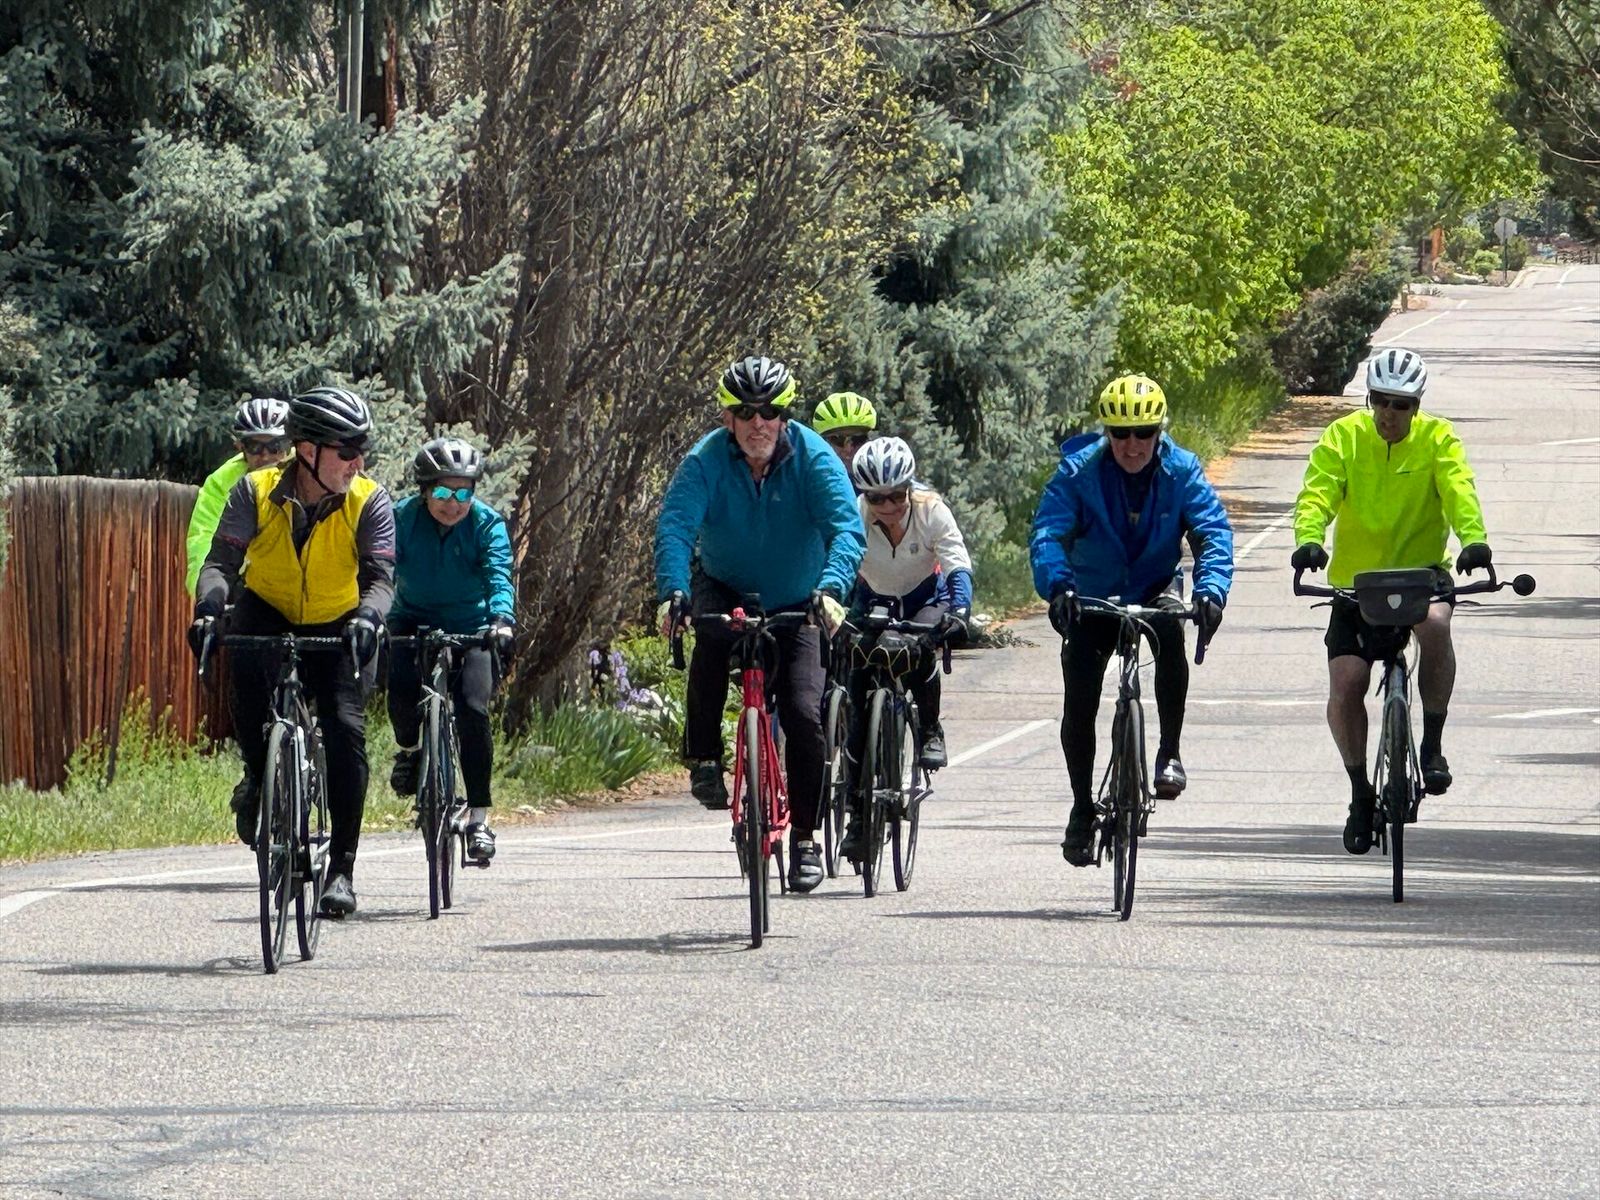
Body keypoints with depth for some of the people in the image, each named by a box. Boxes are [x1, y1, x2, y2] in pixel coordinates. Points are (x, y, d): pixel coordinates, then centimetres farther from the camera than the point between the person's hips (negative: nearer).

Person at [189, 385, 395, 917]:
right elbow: (222, 559, -22)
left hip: (338, 629, 0)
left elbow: (380, 577, -25)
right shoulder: (256, 493, -18)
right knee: (246, 661, -34)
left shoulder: (369, 503, -17)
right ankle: (258, 778, -8)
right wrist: (208, 608, -43)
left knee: (345, 728, -18)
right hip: (269, 613, 0)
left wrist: (368, 618, -47)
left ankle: (341, 867, -11)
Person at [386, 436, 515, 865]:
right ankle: (409, 749, 7)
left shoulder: (486, 524, -13)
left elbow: (499, 576, -26)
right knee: (402, 688, -28)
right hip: (413, 621, 0)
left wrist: (502, 620, -45)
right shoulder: (403, 518, -12)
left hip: (470, 629, 0)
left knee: (472, 709, -20)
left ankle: (479, 817, -11)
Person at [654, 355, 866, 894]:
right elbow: (674, 526, -32)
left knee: (804, 714, -13)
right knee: (713, 634, -35)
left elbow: (847, 529, -31)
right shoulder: (707, 460, -20)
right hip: (725, 589, 0)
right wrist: (673, 592, -50)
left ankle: (804, 838, 4)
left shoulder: (812, 458, -20)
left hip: (795, 605, 0)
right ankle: (703, 759, -22)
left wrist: (831, 589, -49)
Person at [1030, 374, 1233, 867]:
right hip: (1092, 596, 1)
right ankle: (1082, 807, 13)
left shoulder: (1181, 471, -14)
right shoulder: (1078, 471, -17)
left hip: (1154, 586, -1)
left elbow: (1213, 531, -21)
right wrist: (1057, 586, -47)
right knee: (1079, 701, -7)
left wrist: (1211, 588, -41)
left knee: (1171, 628, -35)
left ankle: (1170, 752, -24)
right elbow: (1048, 534, -27)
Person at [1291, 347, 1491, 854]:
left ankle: (1433, 745, -16)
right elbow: (1318, 492, -18)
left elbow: (1459, 491, -19)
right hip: (1356, 579, 1)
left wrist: (1473, 540, -40)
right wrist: (1309, 539, -39)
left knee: (1435, 624, -34)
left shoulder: (1437, 439, -5)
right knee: (1345, 684, -12)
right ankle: (1360, 791, 11)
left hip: (1422, 569, -1)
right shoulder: (1342, 437, -5)